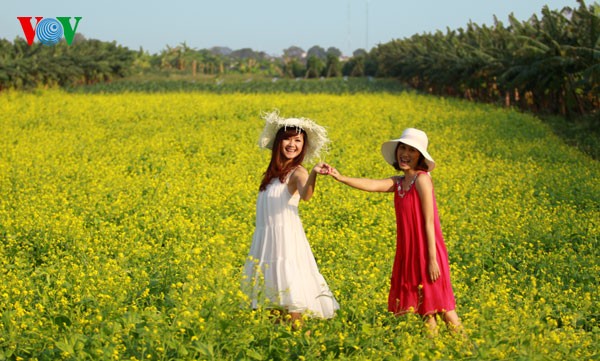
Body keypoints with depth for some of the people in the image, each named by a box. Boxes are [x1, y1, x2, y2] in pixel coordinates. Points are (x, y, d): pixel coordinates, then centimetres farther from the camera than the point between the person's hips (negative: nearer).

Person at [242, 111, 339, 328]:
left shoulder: (297, 172, -9)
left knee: (289, 287, -10)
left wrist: (313, 174, -48)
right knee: (273, 287, 11)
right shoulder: (274, 172, 13)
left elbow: (306, 195, -34)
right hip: (266, 239, 8)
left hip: (286, 238, -8)